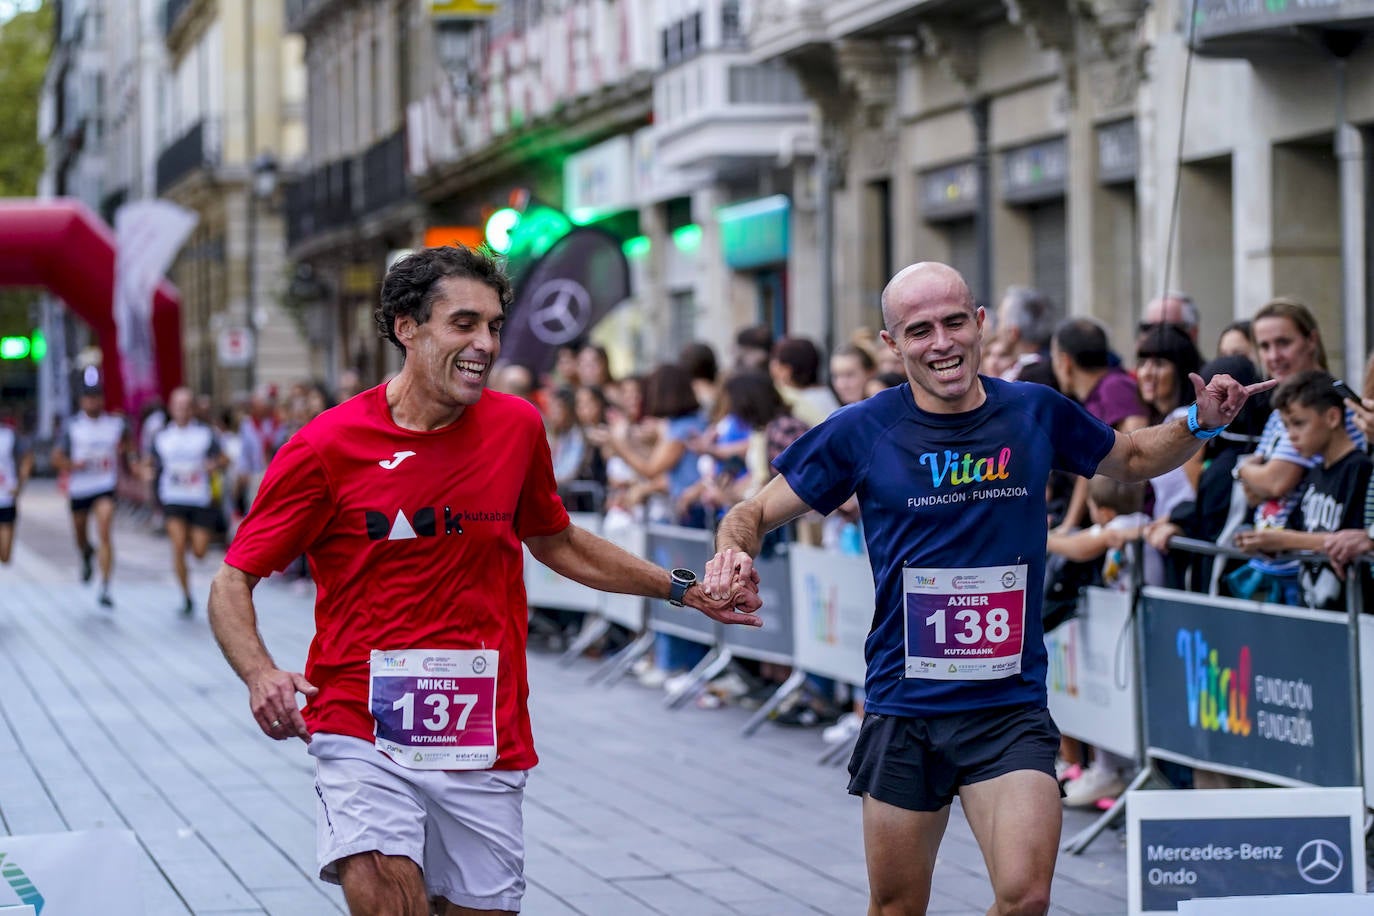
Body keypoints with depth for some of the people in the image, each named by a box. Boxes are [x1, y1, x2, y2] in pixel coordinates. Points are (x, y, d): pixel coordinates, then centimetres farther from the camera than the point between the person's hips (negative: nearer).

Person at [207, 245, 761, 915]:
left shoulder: (517, 427, 4)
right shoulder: (326, 447, -8)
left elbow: (555, 543, 23)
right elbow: (232, 583, -1)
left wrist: (682, 590, 22)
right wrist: (260, 675, -20)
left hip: (486, 743, 4)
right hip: (363, 733, -4)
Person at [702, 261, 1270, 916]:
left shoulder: (1037, 413, 2)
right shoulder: (861, 432, -4)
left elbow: (1132, 458, 21)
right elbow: (755, 512, 5)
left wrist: (1200, 425, 2)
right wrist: (734, 551, -17)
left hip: (1011, 709, 0)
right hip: (903, 709, 0)